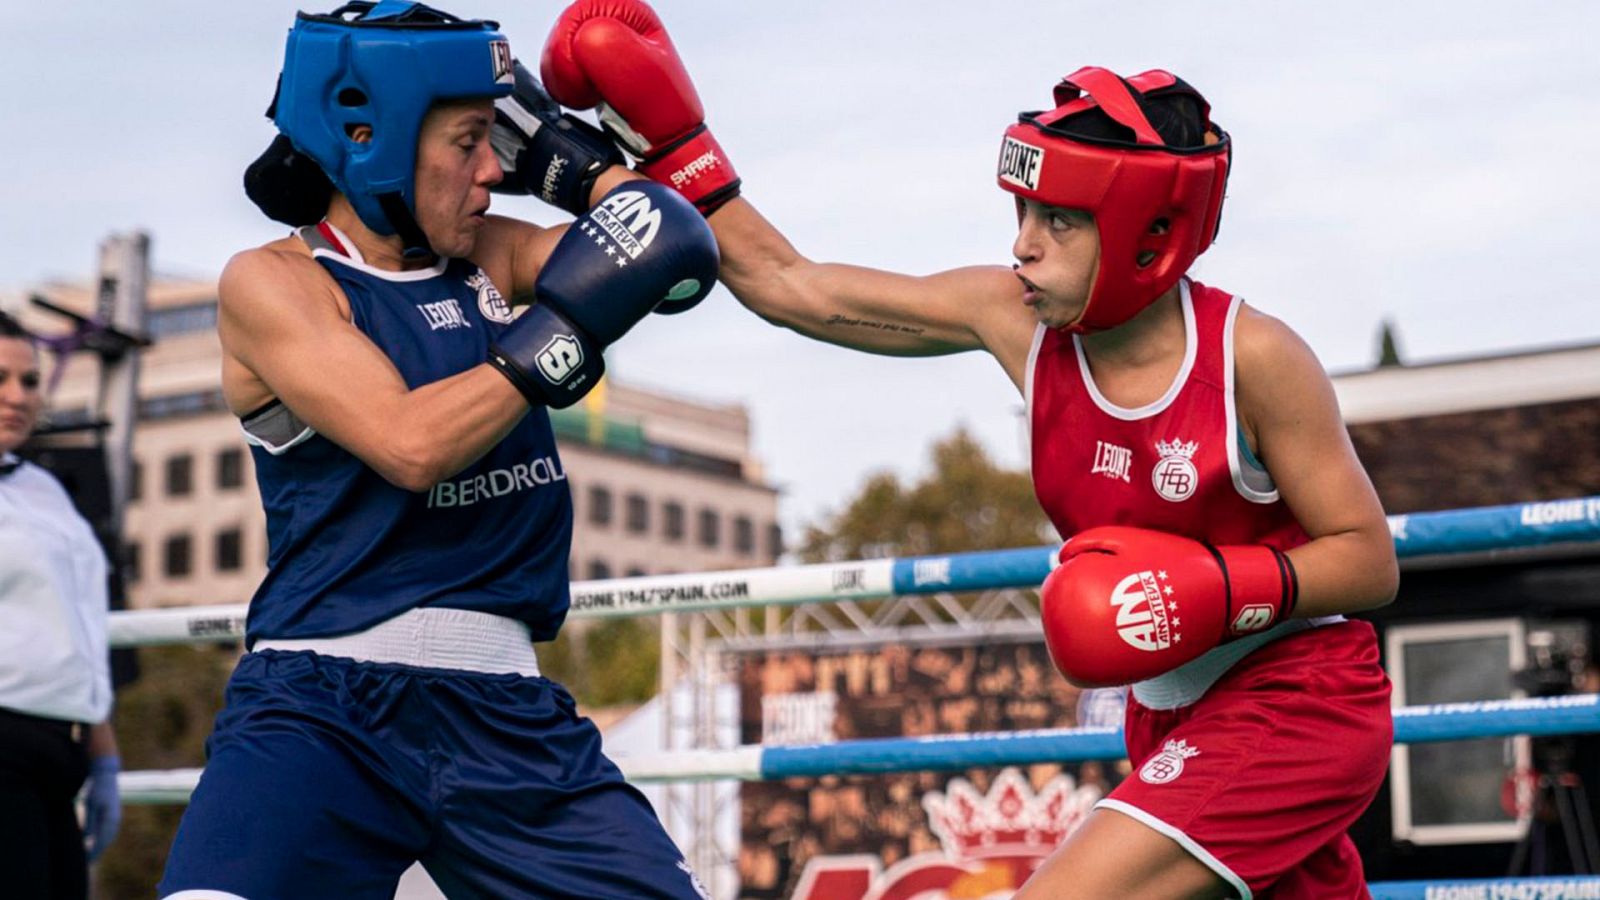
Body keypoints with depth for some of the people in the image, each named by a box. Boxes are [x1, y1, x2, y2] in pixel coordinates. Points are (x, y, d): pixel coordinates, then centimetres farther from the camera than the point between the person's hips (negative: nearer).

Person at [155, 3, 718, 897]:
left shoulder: (485, 253, 13)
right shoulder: (272, 281, -3)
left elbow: (680, 261, 11)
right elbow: (410, 446, -16)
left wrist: (566, 155, 8)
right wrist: (568, 327, -16)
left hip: (504, 712, 5)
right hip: (322, 702, -5)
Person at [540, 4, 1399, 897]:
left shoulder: (1250, 356, -19)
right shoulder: (1015, 319, -4)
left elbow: (1370, 560, -12)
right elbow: (790, 286, 2)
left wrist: (1219, 589, -26)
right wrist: (670, 142, -3)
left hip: (1295, 708, -7)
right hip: (1176, 720, 7)